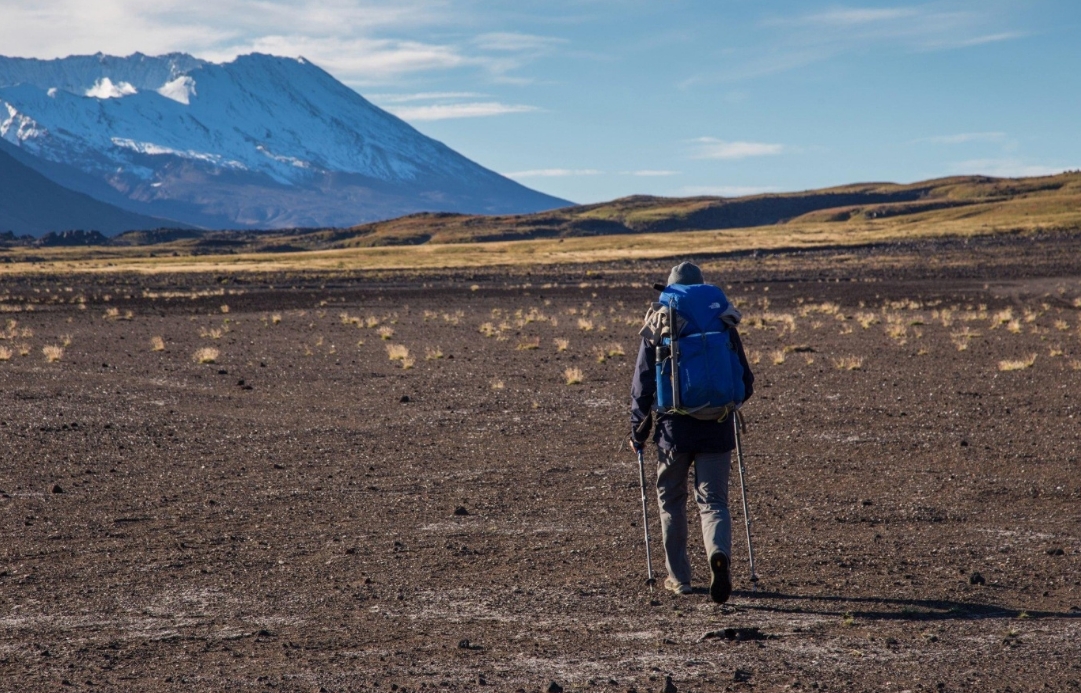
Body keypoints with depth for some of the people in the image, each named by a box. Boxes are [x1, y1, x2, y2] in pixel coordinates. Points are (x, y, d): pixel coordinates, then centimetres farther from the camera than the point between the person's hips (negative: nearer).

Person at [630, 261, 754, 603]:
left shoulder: (657, 329, -1)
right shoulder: (723, 325, 2)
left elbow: (643, 386, -1)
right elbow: (745, 383, 6)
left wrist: (638, 429, 10)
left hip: (674, 430, -1)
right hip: (716, 431, 1)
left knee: (671, 501, 16)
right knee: (713, 502, 3)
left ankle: (678, 577, 20)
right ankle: (719, 553, -26)